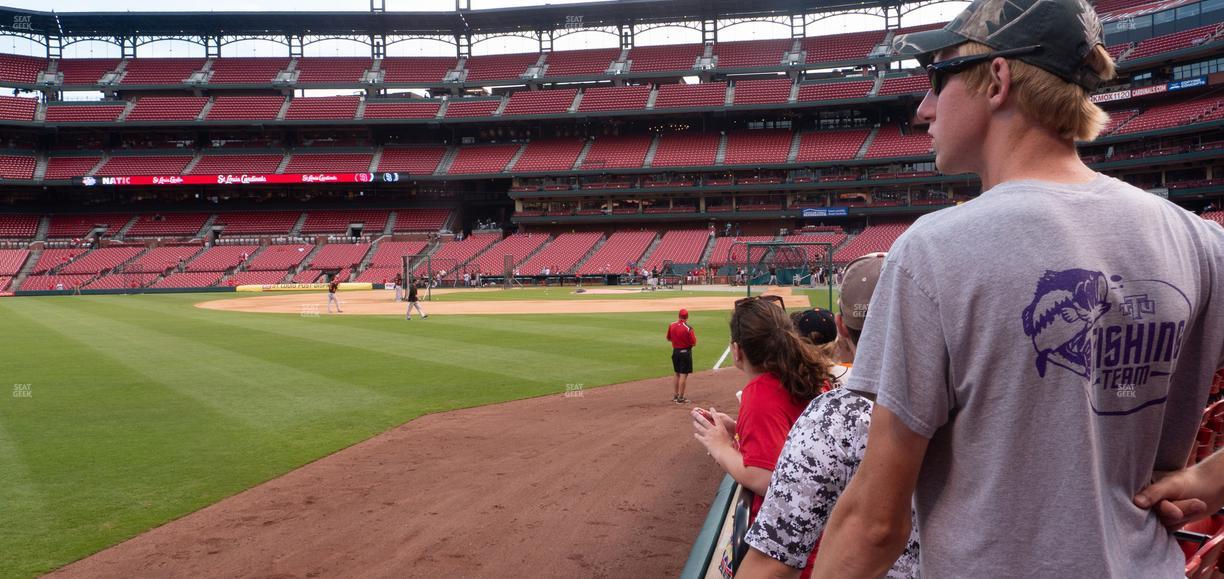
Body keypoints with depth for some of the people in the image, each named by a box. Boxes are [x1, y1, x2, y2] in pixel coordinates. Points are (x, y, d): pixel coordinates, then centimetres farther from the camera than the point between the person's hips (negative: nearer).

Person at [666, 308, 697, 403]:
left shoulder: (671, 325, -2)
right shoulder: (688, 328, -18)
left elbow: (668, 338, 10)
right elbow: (694, 343, -15)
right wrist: (694, 335, 3)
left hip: (675, 352, 6)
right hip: (685, 352, -6)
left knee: (677, 374, 19)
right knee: (683, 375, -1)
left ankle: (675, 395, 25)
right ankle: (680, 398, 1)